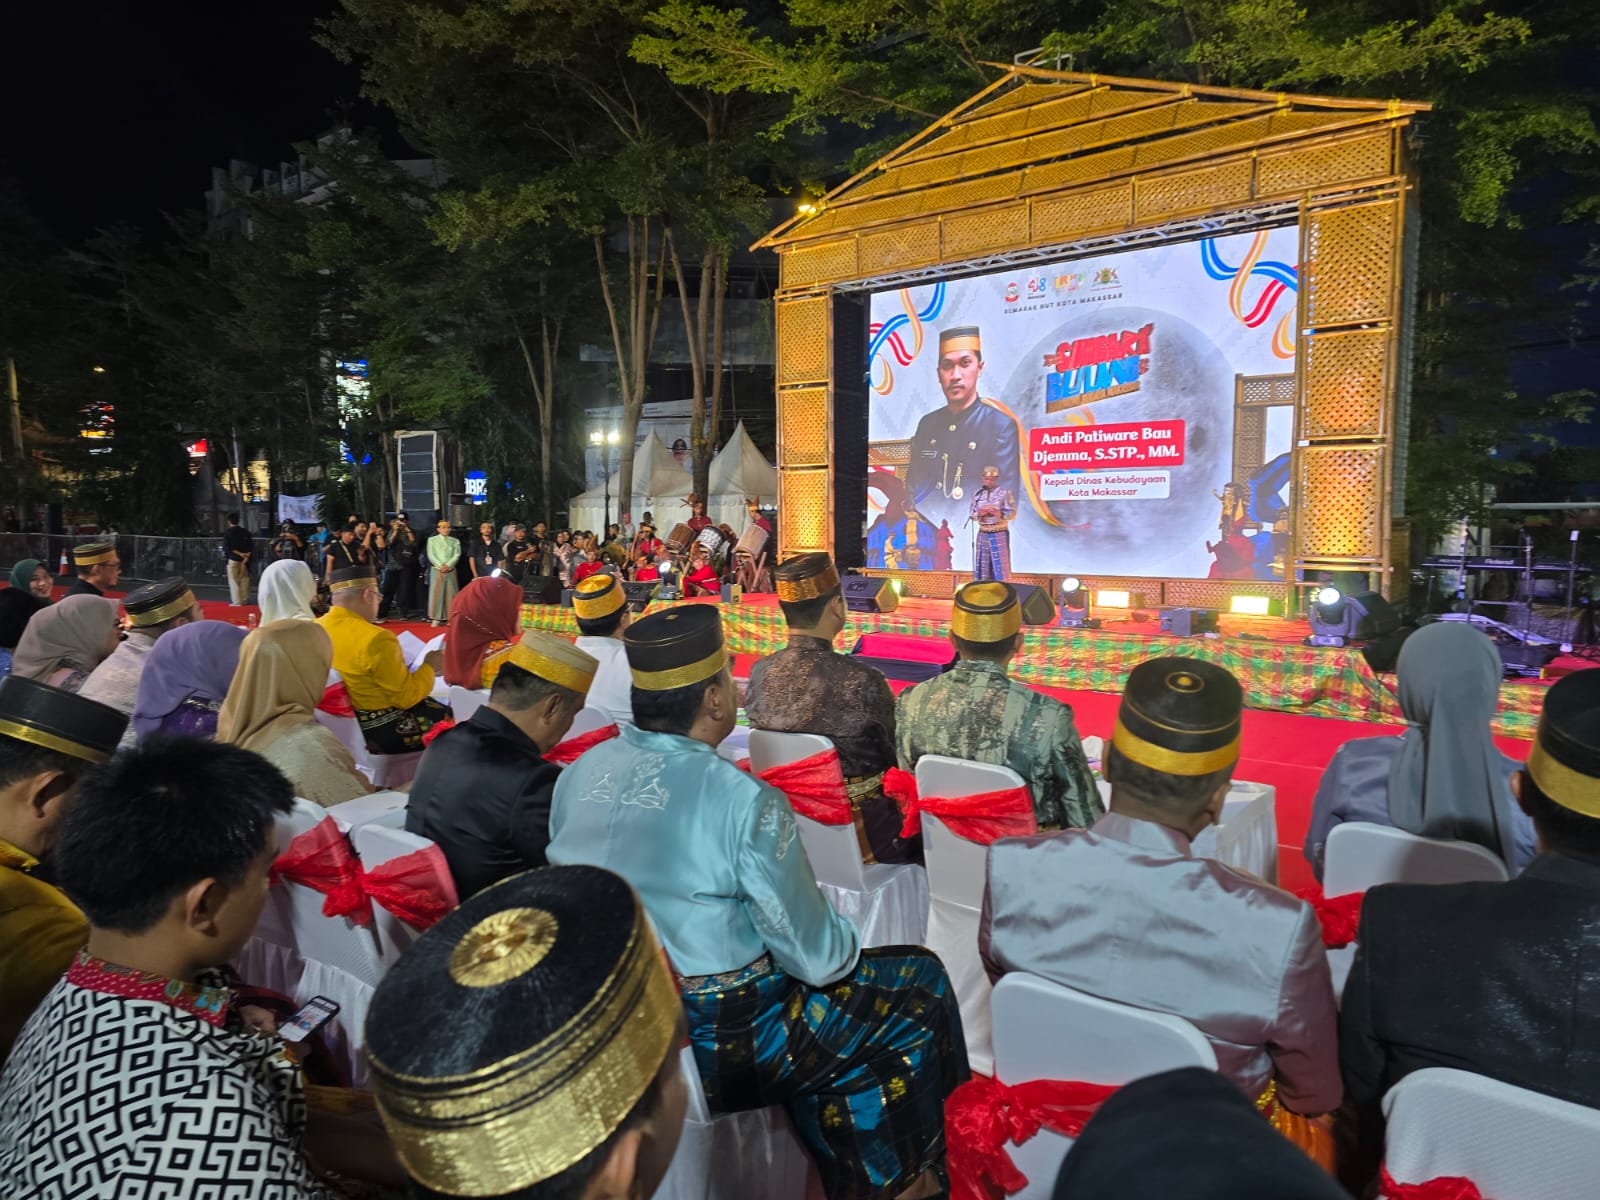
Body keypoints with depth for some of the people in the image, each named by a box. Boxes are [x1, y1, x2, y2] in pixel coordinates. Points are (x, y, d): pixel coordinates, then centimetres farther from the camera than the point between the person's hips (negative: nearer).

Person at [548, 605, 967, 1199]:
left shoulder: (577, 776, -5)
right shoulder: (744, 802, -24)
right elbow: (816, 955, -17)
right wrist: (844, 944, 5)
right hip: (717, 1046, -7)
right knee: (921, 984, 13)